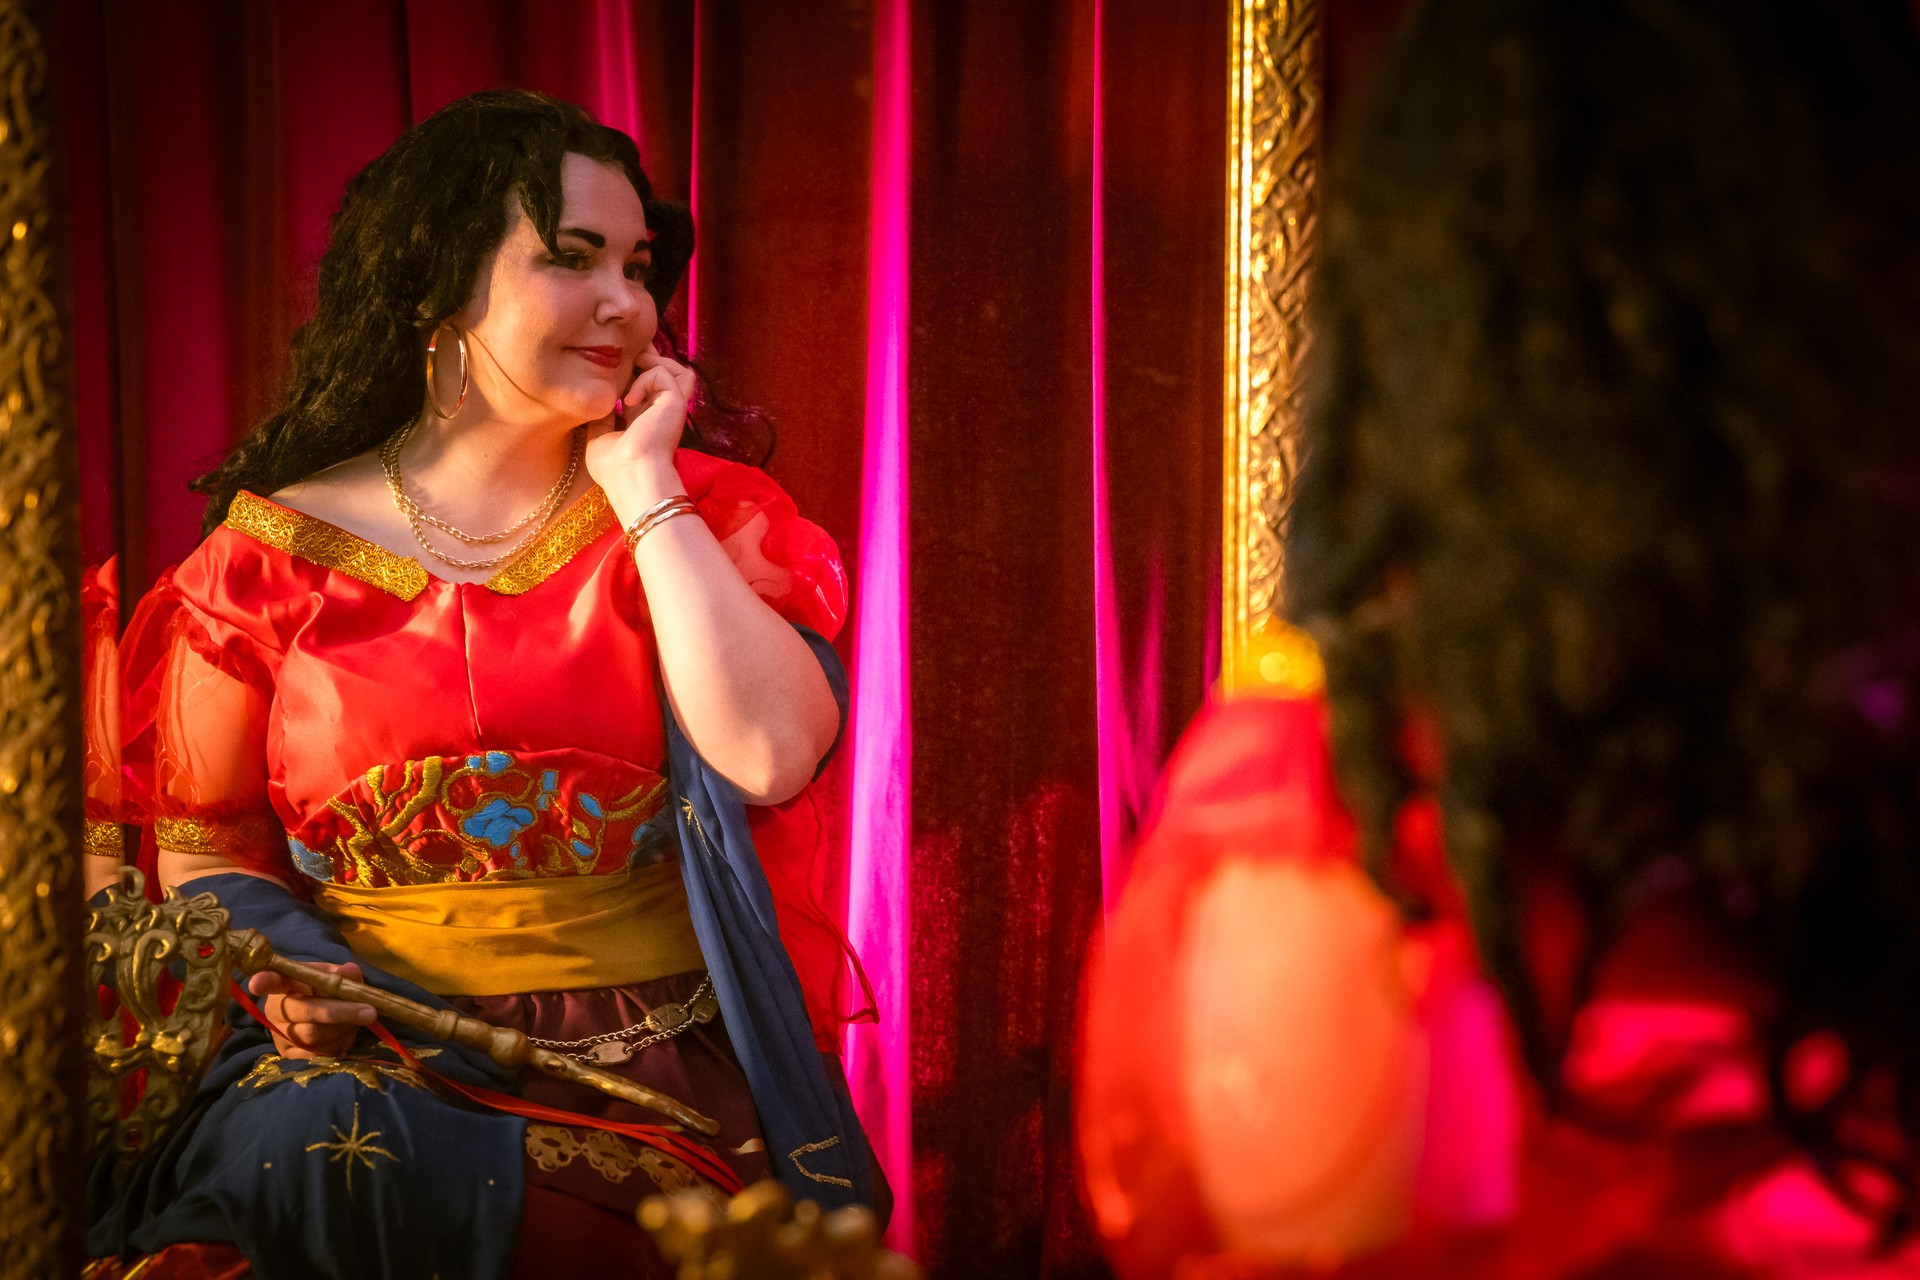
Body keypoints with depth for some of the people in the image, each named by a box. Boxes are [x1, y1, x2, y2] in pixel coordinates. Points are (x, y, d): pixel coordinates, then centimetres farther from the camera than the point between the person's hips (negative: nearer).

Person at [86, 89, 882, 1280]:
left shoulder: (700, 514, 6)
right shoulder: (281, 548, 5)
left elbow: (772, 757, -14)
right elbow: (205, 843, 13)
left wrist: (644, 488, -7)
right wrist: (284, 970, -9)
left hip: (657, 1080, -1)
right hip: (371, 1061, 1)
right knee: (310, 1144, -32)